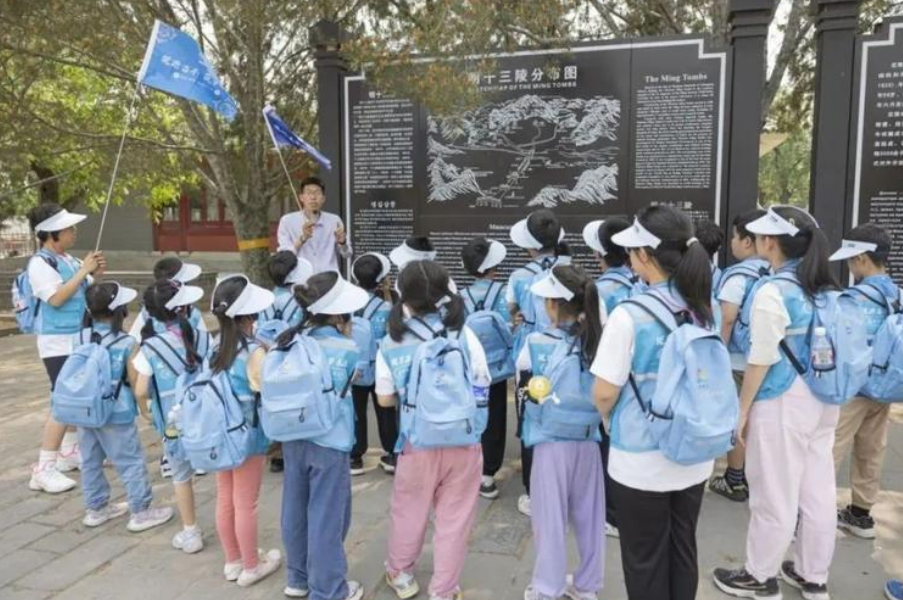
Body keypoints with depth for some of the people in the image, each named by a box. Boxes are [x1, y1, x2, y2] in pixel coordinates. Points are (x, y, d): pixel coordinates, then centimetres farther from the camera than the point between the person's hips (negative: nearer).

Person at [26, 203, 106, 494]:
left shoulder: (69, 260, 8)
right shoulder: (39, 263, -14)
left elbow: (87, 291, 16)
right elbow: (56, 298, -24)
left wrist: (96, 274, -2)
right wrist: (83, 271, -20)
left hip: (78, 339, 8)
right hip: (57, 342, -8)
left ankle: (69, 452, 31)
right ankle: (44, 469, -4)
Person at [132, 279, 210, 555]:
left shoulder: (149, 348, -10)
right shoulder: (202, 338, -6)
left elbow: (140, 391, -8)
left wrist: (145, 412, 12)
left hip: (174, 421, -1)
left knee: (182, 477, 17)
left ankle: (191, 533, 26)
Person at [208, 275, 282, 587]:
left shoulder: (217, 347, -1)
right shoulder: (254, 351, -21)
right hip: (247, 437, -7)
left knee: (225, 500, 18)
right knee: (245, 504, 8)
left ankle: (232, 561, 35)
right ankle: (250, 566, 25)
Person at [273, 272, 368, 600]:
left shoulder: (291, 339, 0)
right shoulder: (346, 349, -15)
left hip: (293, 437, 6)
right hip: (329, 442, -6)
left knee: (296, 509, 19)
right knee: (327, 518, 7)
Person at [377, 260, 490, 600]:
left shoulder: (391, 344, -7)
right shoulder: (463, 334, -7)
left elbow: (385, 399, 2)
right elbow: (483, 386, 3)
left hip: (418, 443, 0)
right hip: (464, 442, 0)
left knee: (409, 511, 22)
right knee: (454, 519, 13)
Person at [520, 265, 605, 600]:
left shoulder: (537, 343, -13)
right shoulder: (596, 340, -4)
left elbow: (523, 385, -1)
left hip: (552, 440, -3)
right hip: (588, 438, 4)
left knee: (551, 517, 8)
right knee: (589, 515, 16)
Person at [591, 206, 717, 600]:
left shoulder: (629, 315, -21)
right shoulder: (703, 309, -2)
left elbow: (605, 394, -15)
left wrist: (611, 418, 6)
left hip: (641, 460, -6)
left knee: (645, 560, 13)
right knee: (682, 552, 21)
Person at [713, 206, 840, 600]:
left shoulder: (773, 291, -18)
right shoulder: (825, 287, 5)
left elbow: (761, 361, -17)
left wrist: (741, 409, -8)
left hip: (782, 404, -8)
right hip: (822, 400, 8)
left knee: (774, 495, 6)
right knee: (818, 490, 16)